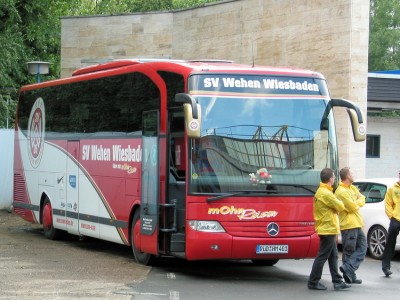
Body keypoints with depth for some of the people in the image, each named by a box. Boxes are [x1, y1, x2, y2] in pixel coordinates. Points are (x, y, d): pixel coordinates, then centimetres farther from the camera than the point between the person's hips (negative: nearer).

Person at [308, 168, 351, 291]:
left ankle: (337, 281, 16)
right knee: (322, 257, -4)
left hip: (327, 229, 10)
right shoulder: (326, 194, -20)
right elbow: (340, 207, -14)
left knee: (333, 256, 12)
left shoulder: (321, 191, 13)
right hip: (328, 229, -10)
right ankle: (313, 282, 2)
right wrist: (339, 202, 7)